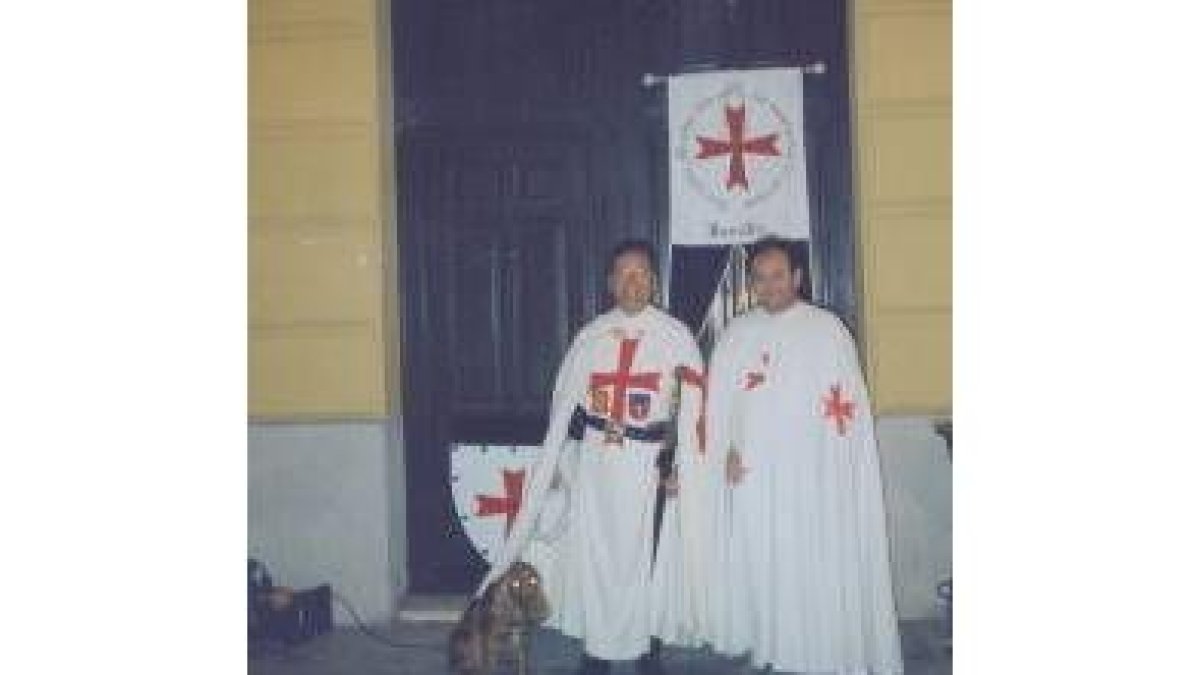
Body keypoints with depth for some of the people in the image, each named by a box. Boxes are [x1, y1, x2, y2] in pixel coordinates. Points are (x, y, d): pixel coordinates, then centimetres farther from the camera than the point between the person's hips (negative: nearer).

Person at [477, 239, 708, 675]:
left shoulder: (675, 335, -2)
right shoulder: (591, 336, 6)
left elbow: (692, 405, -5)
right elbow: (565, 403, 9)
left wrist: (682, 467, -10)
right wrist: (558, 462, 7)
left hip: (649, 464, -2)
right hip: (595, 463, 2)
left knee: (649, 554, 4)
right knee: (594, 553, 6)